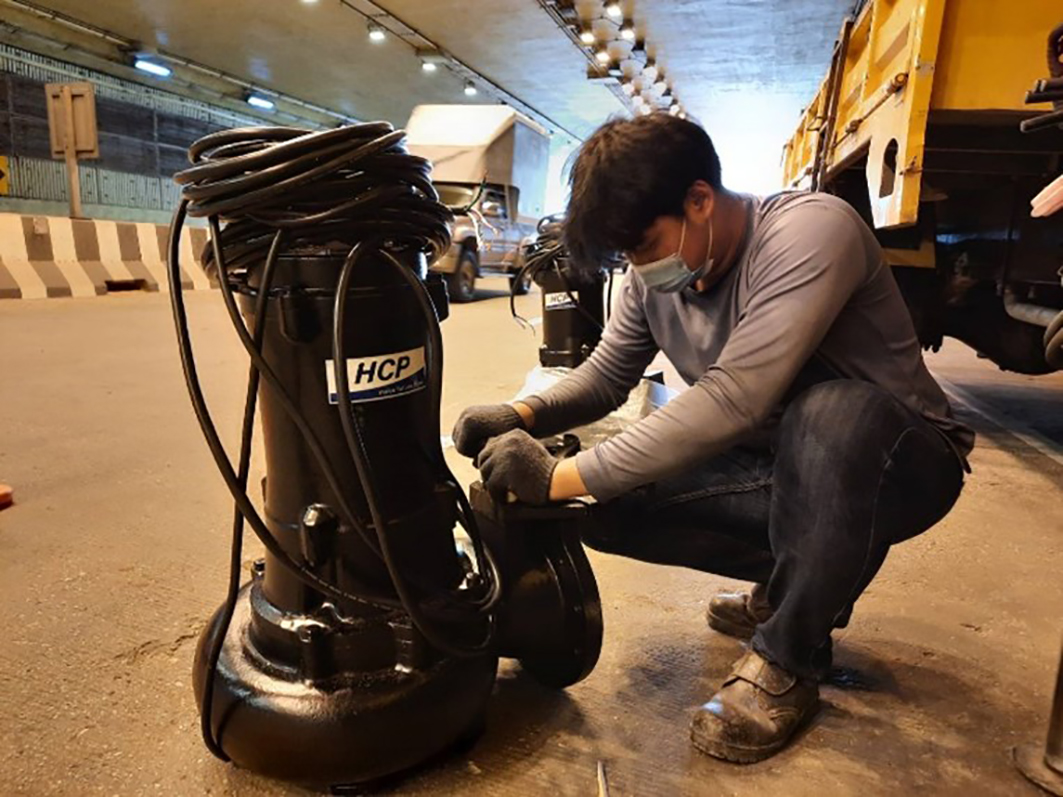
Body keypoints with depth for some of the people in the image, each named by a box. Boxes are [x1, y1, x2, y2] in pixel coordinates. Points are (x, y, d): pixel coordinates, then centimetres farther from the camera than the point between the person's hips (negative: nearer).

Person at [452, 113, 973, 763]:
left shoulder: (811, 230, -27)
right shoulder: (655, 275, -5)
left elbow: (732, 400, -37)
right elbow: (607, 375, 4)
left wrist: (563, 477, -36)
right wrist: (522, 415, -18)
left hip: (896, 459, -5)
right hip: (778, 465, 6)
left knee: (831, 414, -40)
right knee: (608, 501, -10)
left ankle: (787, 663, -14)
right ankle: (806, 576, 10)